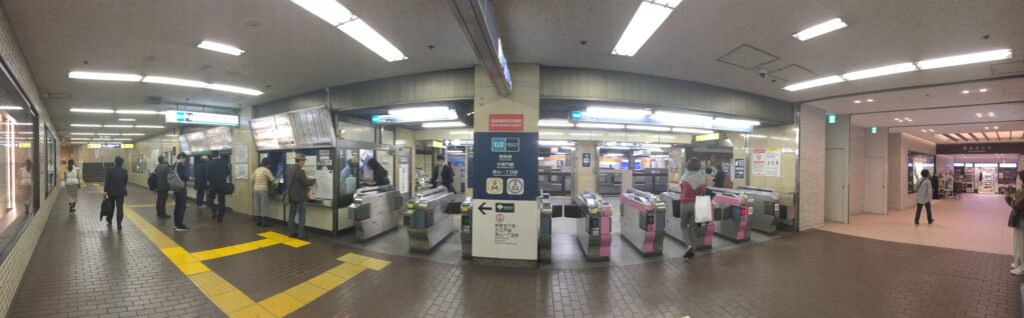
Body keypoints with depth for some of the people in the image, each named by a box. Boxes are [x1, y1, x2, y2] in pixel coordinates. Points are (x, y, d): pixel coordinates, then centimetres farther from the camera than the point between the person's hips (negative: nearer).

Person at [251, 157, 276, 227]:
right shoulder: (266, 170, -11)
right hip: (263, 189, -7)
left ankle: (258, 221, 15)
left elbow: (252, 179, 11)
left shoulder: (256, 169, 11)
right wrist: (276, 180, 7)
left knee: (257, 205, 10)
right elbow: (272, 179, -14)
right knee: (263, 205, -3)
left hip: (256, 189, 7)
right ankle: (264, 222, -2)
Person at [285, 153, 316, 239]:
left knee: (292, 214, 14)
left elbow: (287, 181, 16)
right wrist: (314, 181, 0)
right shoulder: (300, 171, -22)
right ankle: (301, 234, 1)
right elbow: (306, 183, -17)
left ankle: (291, 232, 20)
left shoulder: (289, 168, 5)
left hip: (292, 195, 9)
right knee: (301, 215, -1)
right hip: (300, 196, -8)